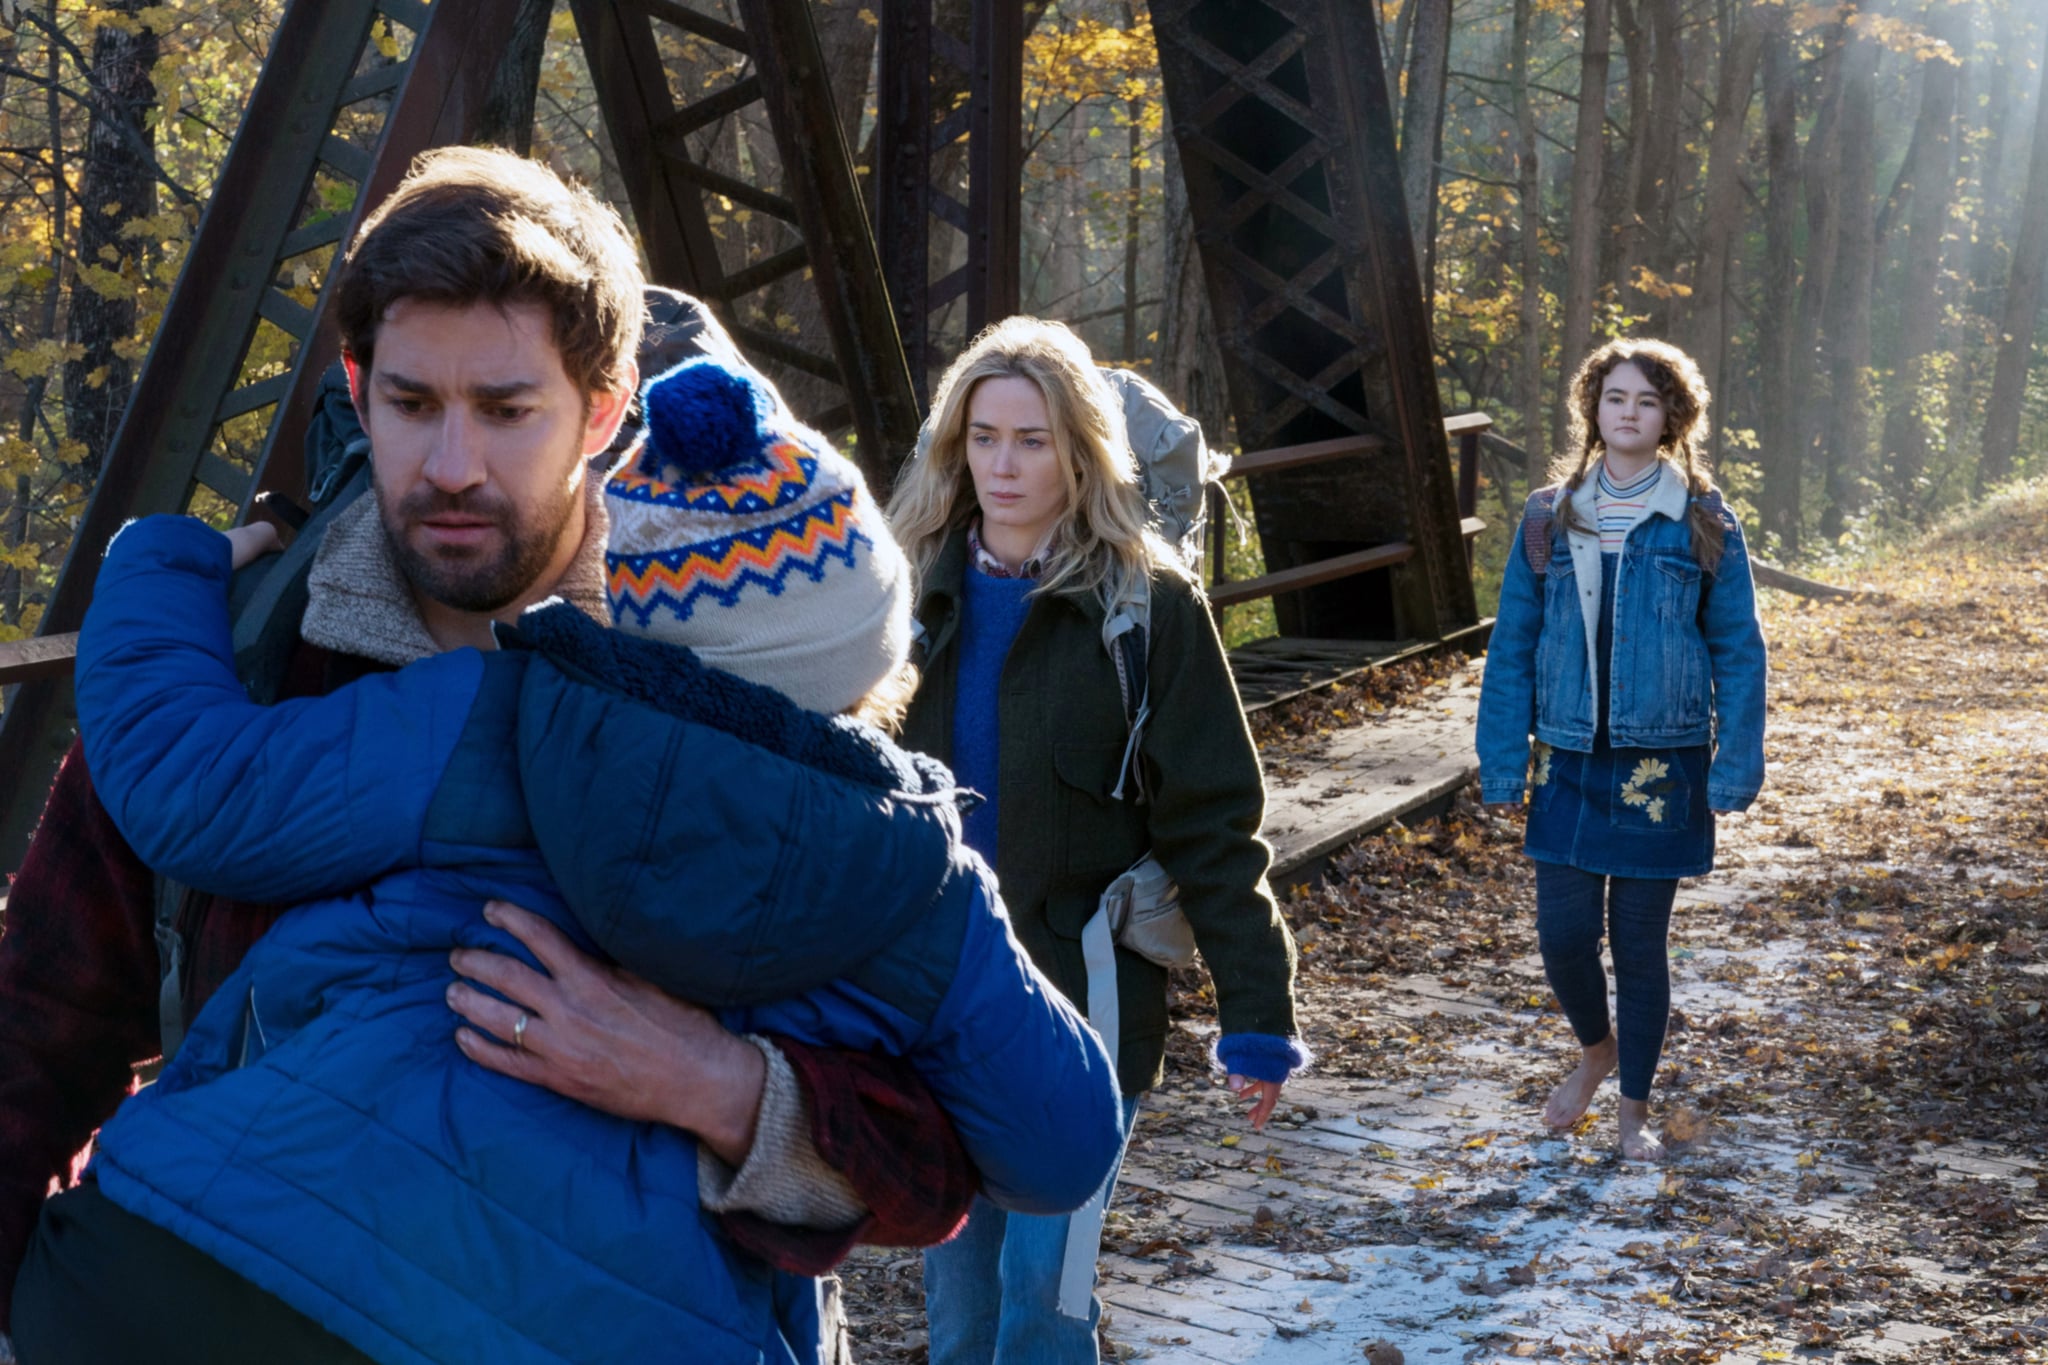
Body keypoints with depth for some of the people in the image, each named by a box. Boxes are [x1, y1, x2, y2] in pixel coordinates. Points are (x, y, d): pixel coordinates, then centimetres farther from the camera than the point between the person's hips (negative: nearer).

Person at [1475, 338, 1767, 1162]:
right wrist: (1502, 763, 1)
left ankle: (1636, 1108, 23)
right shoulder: (1549, 520, 3)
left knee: (1639, 940, 5)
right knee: (1563, 933, 0)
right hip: (1570, 761, 2)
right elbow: (1512, 647, 5)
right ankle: (1595, 1049, 32)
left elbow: (1738, 652, 0)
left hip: (1661, 763, -2)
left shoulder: (1703, 524, -1)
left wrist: (1735, 768, -6)